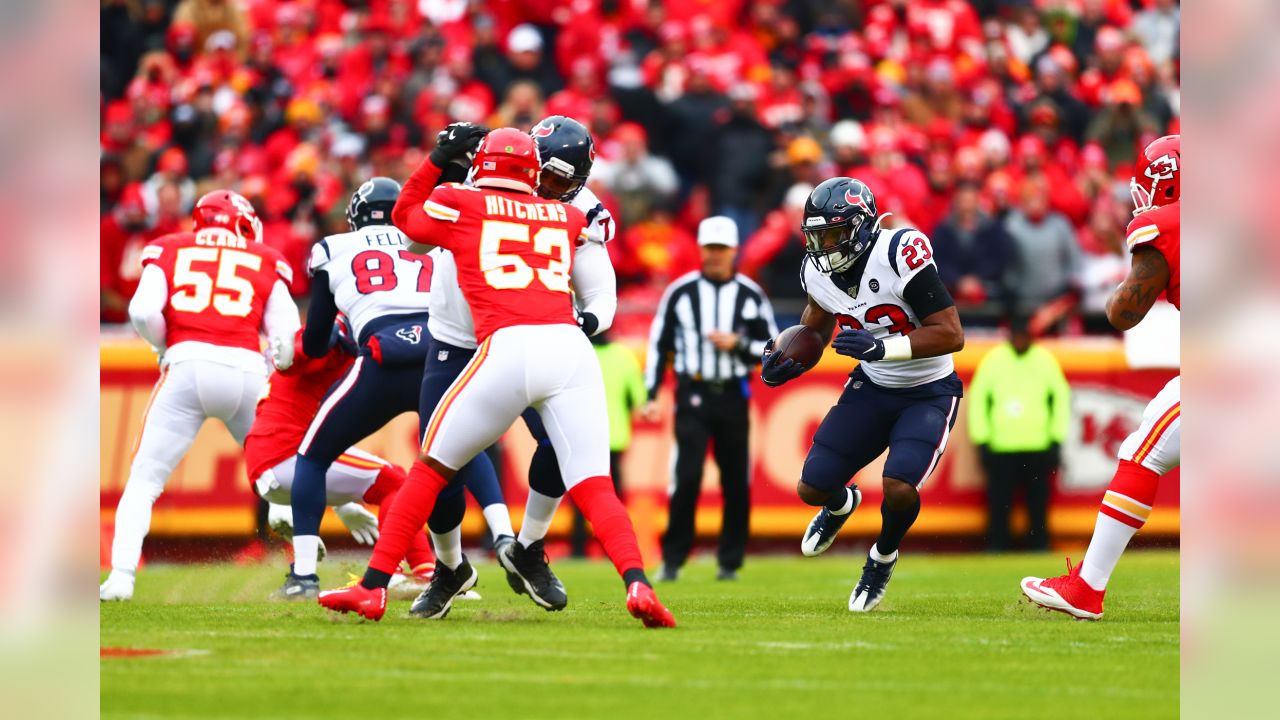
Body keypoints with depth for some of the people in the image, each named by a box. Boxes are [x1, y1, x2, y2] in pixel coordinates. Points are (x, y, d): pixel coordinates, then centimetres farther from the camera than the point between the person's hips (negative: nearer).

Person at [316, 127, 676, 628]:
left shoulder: (461, 205, 16)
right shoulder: (567, 217, 23)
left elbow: (404, 216, 36)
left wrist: (439, 159, 42)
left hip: (508, 348, -2)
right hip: (571, 348, 2)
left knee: (432, 468, 13)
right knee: (593, 488, 1)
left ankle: (373, 588, 12)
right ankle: (637, 584, -23)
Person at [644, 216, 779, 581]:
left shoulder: (751, 296, 6)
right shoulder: (680, 291, 4)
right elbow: (659, 344, 6)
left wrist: (737, 344, -11)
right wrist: (652, 396, 1)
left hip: (733, 397, 2)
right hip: (692, 396, -2)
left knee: (737, 483, 1)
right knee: (686, 478, -11)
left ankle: (730, 562, 12)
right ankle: (672, 561, -4)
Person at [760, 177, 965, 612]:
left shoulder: (900, 256, -28)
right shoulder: (819, 272, -8)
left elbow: (951, 335, -29)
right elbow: (818, 318, 16)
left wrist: (881, 346, -39)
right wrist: (790, 359, -4)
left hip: (928, 394, -6)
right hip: (872, 387, 6)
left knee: (899, 489, -26)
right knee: (812, 489, -1)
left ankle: (883, 556, 10)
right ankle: (842, 503, 40)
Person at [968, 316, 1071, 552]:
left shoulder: (1045, 361, 5)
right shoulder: (993, 360, 2)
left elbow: (1061, 398, 11)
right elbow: (977, 398, 7)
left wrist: (1056, 441, 7)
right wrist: (981, 440, 2)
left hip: (1038, 449, 1)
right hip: (1001, 450, -1)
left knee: (1038, 506, 2)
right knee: (999, 506, -4)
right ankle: (995, 550, 0)